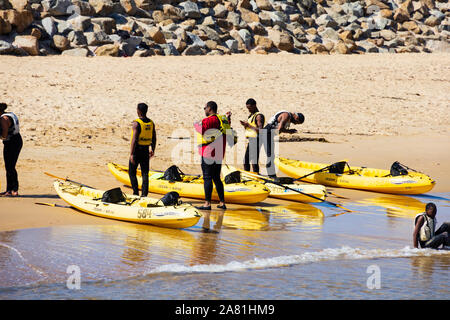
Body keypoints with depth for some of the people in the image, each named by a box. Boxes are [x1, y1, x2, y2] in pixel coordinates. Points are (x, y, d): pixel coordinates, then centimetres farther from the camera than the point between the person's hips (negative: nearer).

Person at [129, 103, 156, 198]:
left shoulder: (136, 123, -15)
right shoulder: (151, 123, 4)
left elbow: (134, 139, -19)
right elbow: (154, 139, 10)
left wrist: (131, 154, -17)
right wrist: (152, 150, 22)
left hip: (137, 150, -5)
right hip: (146, 150, 5)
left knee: (132, 172, 9)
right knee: (145, 173, 7)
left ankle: (136, 193, 5)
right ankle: (144, 194, 4)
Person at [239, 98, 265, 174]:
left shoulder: (259, 116, -11)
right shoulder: (251, 115, 18)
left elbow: (260, 130, -21)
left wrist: (249, 125, -17)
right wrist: (245, 125, 5)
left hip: (255, 141, -10)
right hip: (250, 141, 10)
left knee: (254, 162, -12)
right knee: (246, 161, 13)